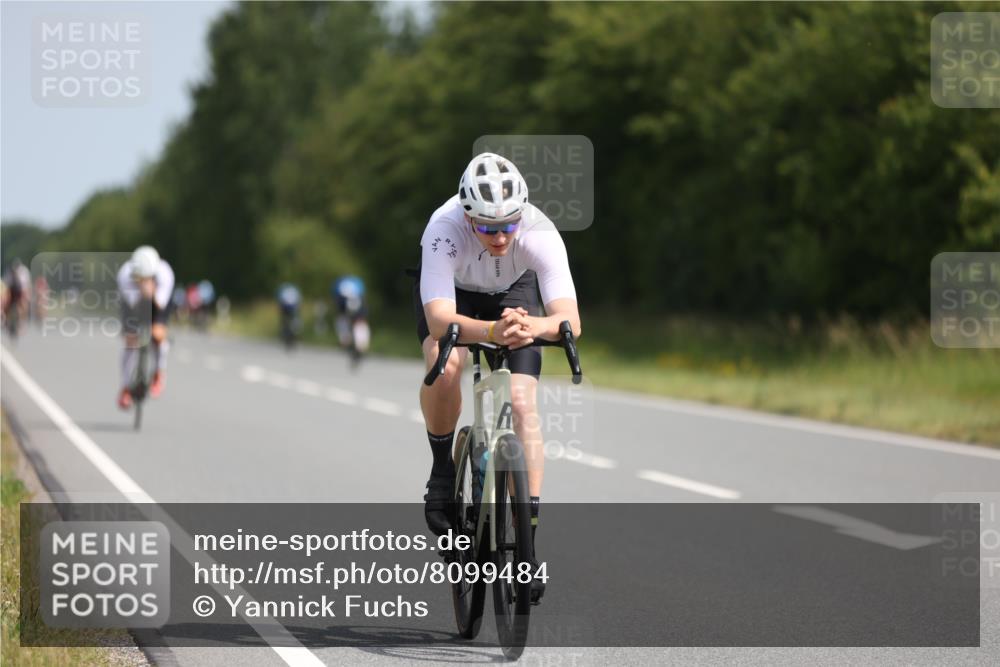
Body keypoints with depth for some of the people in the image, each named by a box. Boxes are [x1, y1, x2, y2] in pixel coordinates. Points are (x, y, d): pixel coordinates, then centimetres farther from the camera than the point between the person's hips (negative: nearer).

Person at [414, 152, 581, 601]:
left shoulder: (540, 233, -37)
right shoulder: (444, 231, -40)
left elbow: (570, 318, -44)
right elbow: (440, 320, -48)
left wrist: (535, 326, -66)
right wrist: (492, 331, -67)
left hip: (514, 293, 1)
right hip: (451, 291, -1)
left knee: (522, 404, -15)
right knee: (445, 364, -32)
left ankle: (527, 533, -8)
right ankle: (442, 467, -6)